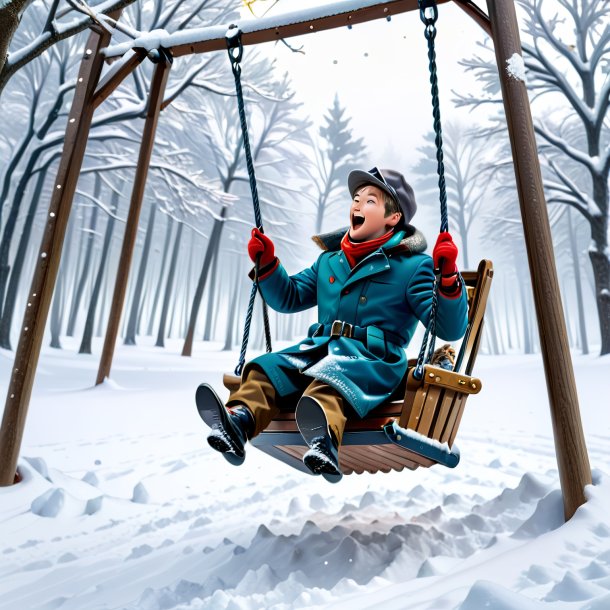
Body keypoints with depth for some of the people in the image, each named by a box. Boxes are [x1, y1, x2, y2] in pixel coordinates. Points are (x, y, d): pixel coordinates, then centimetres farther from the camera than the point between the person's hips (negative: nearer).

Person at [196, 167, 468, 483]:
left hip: (374, 361, -5)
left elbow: (449, 329, -3)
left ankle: (325, 437, -61)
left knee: (330, 378, -37)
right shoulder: (330, 259, 22)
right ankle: (239, 419, -42)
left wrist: (447, 277, -18)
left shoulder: (411, 265, 4)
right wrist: (266, 264, 16)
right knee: (268, 367, -20)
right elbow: (289, 297, 29)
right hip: (318, 349, 6)